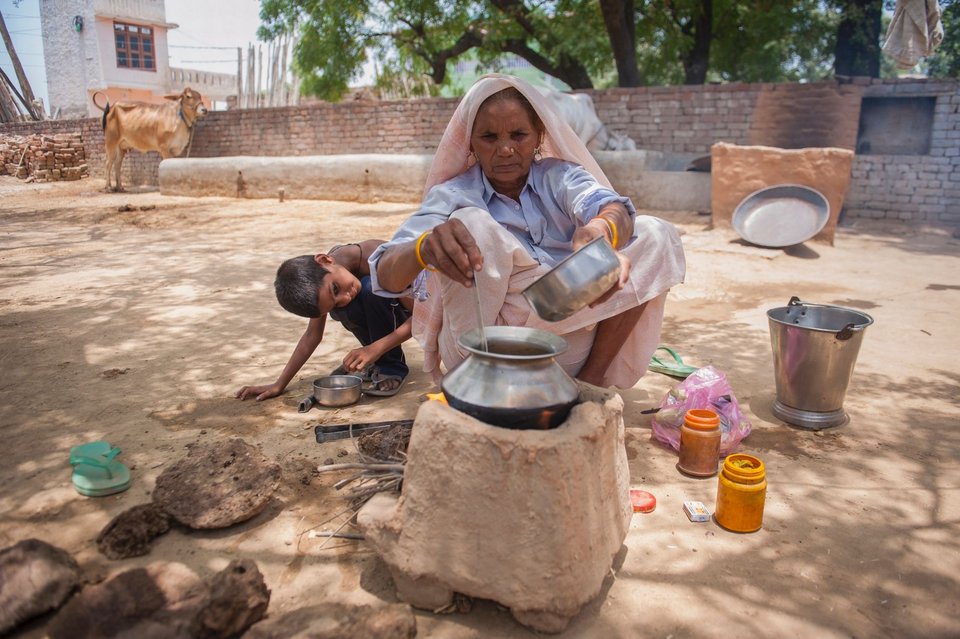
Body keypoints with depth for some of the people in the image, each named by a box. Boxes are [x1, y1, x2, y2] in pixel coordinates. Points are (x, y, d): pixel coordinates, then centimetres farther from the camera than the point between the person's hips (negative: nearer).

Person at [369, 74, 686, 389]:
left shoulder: (560, 176, 4)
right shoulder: (452, 196, -2)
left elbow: (615, 210, -18)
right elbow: (387, 276, -16)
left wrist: (601, 231, -45)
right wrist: (426, 247, -41)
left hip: (572, 337, 3)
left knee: (654, 234, -9)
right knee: (470, 224, -23)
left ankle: (591, 378, -12)